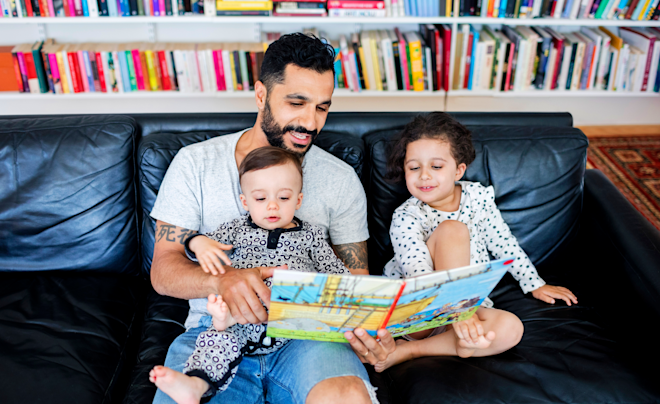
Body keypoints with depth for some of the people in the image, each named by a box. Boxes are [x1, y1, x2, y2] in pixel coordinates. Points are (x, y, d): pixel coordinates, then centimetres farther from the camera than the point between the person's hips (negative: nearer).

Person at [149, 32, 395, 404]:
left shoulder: (341, 179, 6)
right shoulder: (195, 163, 4)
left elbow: (355, 278, 7)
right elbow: (163, 270, 0)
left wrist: (371, 330, -16)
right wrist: (222, 279, -22)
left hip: (306, 334, 1)